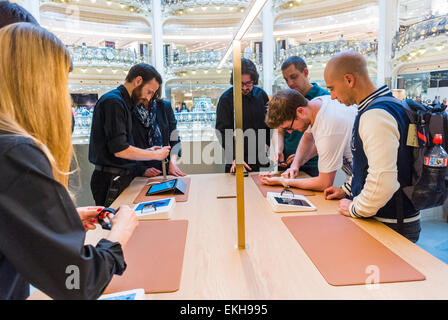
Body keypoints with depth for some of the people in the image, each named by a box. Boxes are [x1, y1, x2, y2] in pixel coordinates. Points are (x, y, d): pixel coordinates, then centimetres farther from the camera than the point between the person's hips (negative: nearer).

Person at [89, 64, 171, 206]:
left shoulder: (123, 103, 16)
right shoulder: (113, 101, -14)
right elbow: (119, 150, -20)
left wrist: (146, 151, 7)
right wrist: (156, 155, -10)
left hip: (120, 177, 9)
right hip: (111, 180, -9)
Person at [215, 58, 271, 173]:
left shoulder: (261, 94, 6)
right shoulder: (226, 99, -8)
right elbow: (223, 132, -11)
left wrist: (266, 143, 7)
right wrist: (235, 158, -21)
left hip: (261, 155, 4)